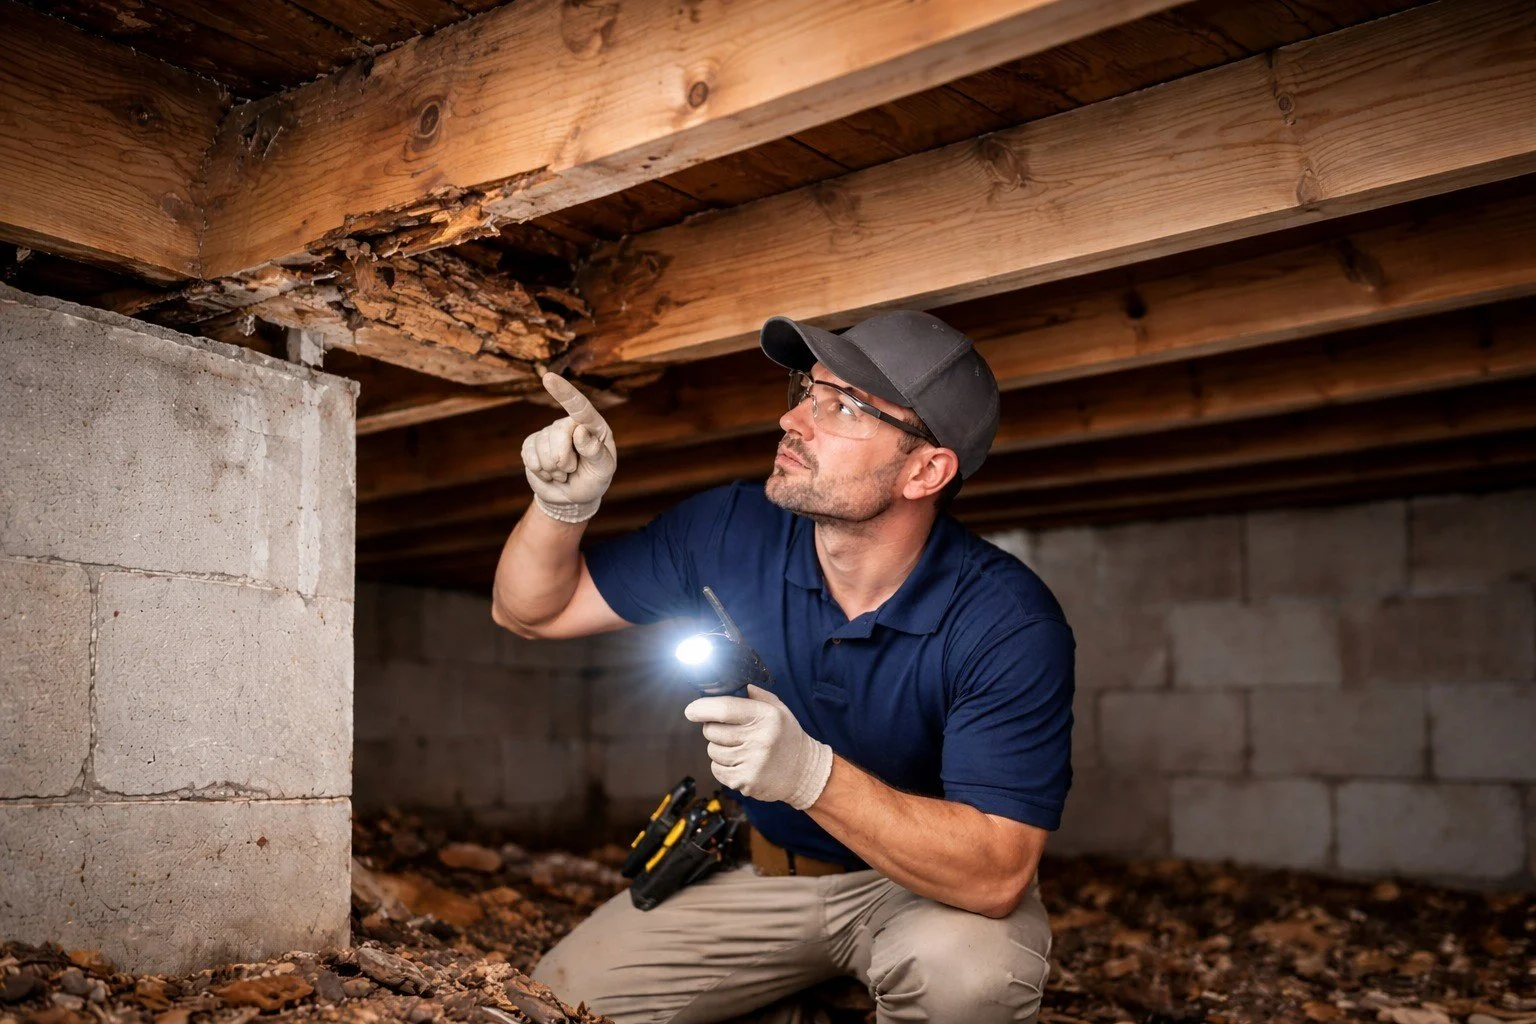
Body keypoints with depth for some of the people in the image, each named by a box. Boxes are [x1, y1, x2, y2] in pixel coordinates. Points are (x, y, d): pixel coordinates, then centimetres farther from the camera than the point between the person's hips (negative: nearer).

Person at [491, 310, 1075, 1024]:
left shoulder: (1008, 623, -26)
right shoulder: (728, 531, -13)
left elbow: (995, 875, -32)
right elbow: (530, 611, -1)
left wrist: (810, 772, -44)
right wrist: (563, 505, -23)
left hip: (932, 884, -3)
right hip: (761, 870, 4)